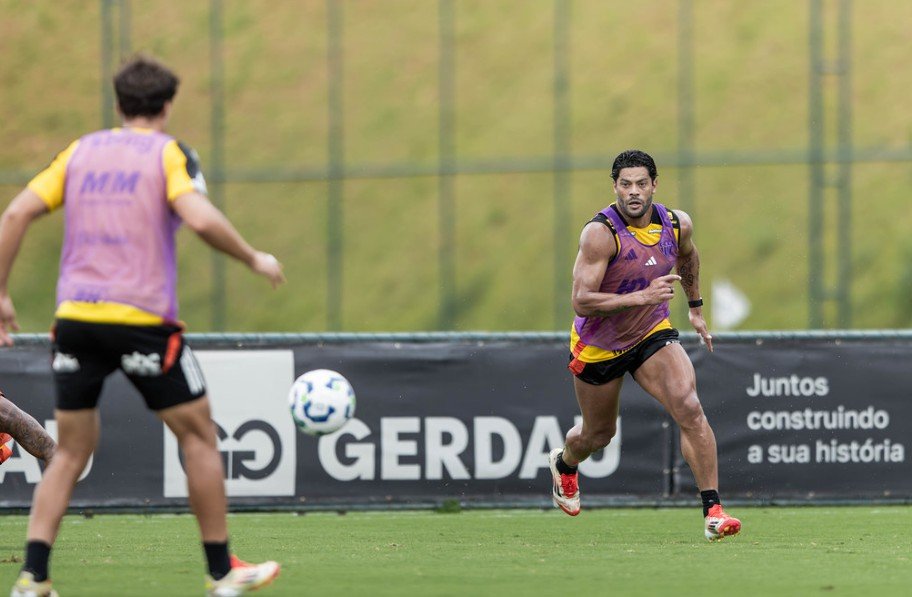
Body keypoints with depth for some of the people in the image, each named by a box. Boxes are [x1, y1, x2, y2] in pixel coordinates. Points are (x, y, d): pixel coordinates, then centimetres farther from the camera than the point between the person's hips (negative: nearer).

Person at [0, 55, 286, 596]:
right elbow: (201, 219, -16)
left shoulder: (81, 151, 13)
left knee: (71, 453, 11)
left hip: (75, 318, 4)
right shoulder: (169, 154, 1)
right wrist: (254, 259, -2)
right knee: (199, 435, 10)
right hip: (142, 320, -4)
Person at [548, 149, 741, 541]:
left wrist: (695, 308, 23)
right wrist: (642, 296, -38)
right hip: (598, 345, -3)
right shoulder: (601, 233, -26)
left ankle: (713, 511, -20)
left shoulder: (677, 225, -9)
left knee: (689, 407, -21)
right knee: (599, 434, 17)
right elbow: (581, 301, -31)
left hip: (653, 333, 3)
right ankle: (564, 465, 55)